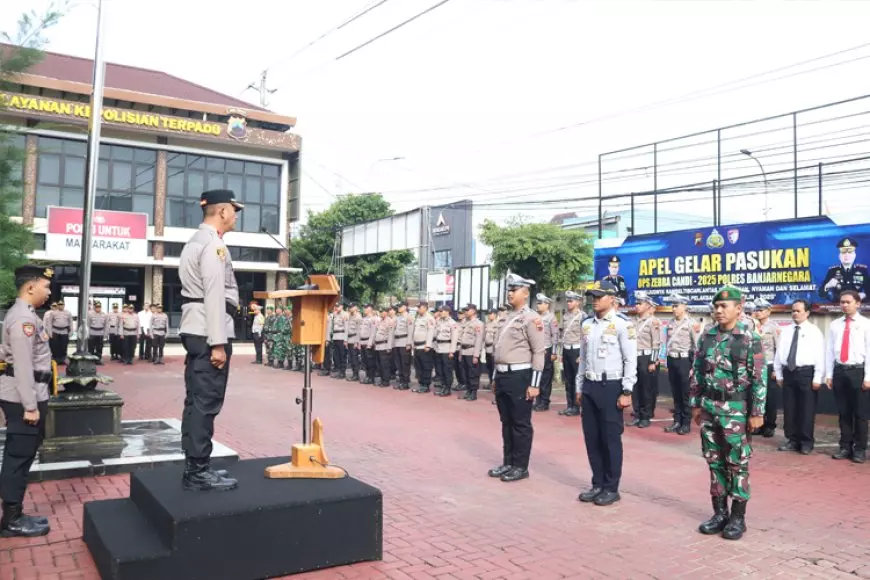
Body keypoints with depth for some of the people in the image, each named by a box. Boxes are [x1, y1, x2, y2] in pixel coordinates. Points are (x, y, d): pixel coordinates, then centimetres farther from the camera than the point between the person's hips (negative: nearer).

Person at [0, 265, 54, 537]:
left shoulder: (25, 314, 14)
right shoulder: (23, 318, -19)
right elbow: (23, 365, -23)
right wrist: (30, 406, -22)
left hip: (25, 396, 10)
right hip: (22, 398, -10)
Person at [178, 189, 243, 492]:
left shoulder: (195, 242, 19)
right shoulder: (213, 244, -12)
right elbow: (214, 296, -19)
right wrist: (218, 343, -21)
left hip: (194, 331, 10)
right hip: (208, 333, -10)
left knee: (196, 400, 13)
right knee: (206, 402, -5)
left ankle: (195, 466, 20)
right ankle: (198, 472, 1)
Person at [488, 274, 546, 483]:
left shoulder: (531, 318, -10)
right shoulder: (508, 317, 14)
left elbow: (539, 352, -14)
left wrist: (534, 384, -16)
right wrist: (495, 377, 19)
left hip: (520, 377, -8)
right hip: (503, 376, 8)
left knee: (521, 424, 2)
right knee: (506, 423, 14)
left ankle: (521, 467, 12)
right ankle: (508, 463, 24)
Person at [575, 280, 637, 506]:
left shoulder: (622, 324, -10)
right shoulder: (587, 324, 10)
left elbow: (631, 360, -11)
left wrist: (626, 392, -14)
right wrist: (579, 388, 16)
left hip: (611, 387, -6)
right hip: (589, 386, 6)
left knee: (611, 439, 2)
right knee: (591, 438, 11)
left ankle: (611, 488, 15)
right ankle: (597, 484, 24)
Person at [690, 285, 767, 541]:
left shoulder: (750, 339, -8)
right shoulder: (707, 336, 6)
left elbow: (759, 378, -9)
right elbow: (697, 373, 10)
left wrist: (757, 412, -11)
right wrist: (695, 404, 9)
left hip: (735, 410, -5)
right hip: (709, 408, 5)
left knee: (737, 464, 4)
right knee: (714, 462, 11)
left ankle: (738, 517, 16)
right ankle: (719, 512, 22)